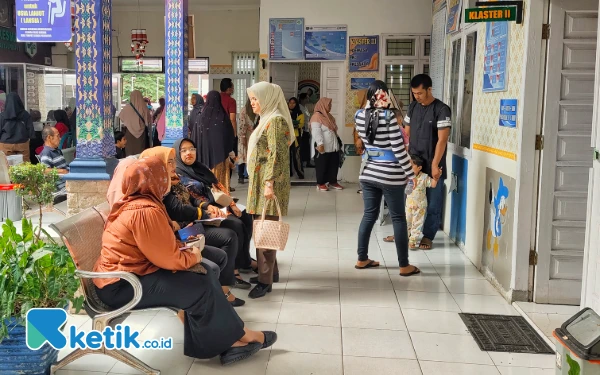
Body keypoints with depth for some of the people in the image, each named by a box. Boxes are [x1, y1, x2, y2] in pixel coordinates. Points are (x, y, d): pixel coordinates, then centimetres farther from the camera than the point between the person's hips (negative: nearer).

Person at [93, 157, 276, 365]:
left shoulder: (133, 203, 9)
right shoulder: (147, 211, -24)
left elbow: (161, 247, 18)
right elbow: (169, 259, -20)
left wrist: (185, 251, 2)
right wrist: (193, 256, -1)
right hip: (121, 286, -10)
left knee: (203, 275, 1)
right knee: (201, 288, -12)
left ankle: (226, 340, -1)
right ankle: (236, 336, 6)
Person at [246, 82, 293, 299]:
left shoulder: (275, 121, -13)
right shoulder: (267, 120, 17)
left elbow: (277, 156, -21)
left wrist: (269, 183, -25)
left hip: (268, 185, -10)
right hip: (260, 183, 10)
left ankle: (265, 281, -3)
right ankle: (269, 271, 26)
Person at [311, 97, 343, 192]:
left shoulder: (329, 116, 17)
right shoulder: (317, 116, -11)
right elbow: (316, 132, -21)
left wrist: (337, 141, 24)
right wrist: (320, 143, -29)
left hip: (333, 147, 8)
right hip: (323, 148, -8)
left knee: (334, 165, 10)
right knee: (322, 166, 0)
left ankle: (333, 182, 20)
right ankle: (320, 183, 9)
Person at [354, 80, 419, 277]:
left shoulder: (360, 116, 0)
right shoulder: (388, 116, -16)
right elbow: (399, 148, -16)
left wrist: (372, 105, 8)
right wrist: (411, 174, -9)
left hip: (369, 173, 6)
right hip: (391, 176, -5)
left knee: (369, 215, 15)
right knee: (398, 218, 4)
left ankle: (362, 259, 21)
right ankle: (404, 265, 9)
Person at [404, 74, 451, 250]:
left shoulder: (442, 110, -11)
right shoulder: (412, 107, 7)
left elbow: (442, 140, -15)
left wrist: (435, 164, -19)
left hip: (432, 165, -5)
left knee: (433, 203, 3)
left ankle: (428, 236, 14)